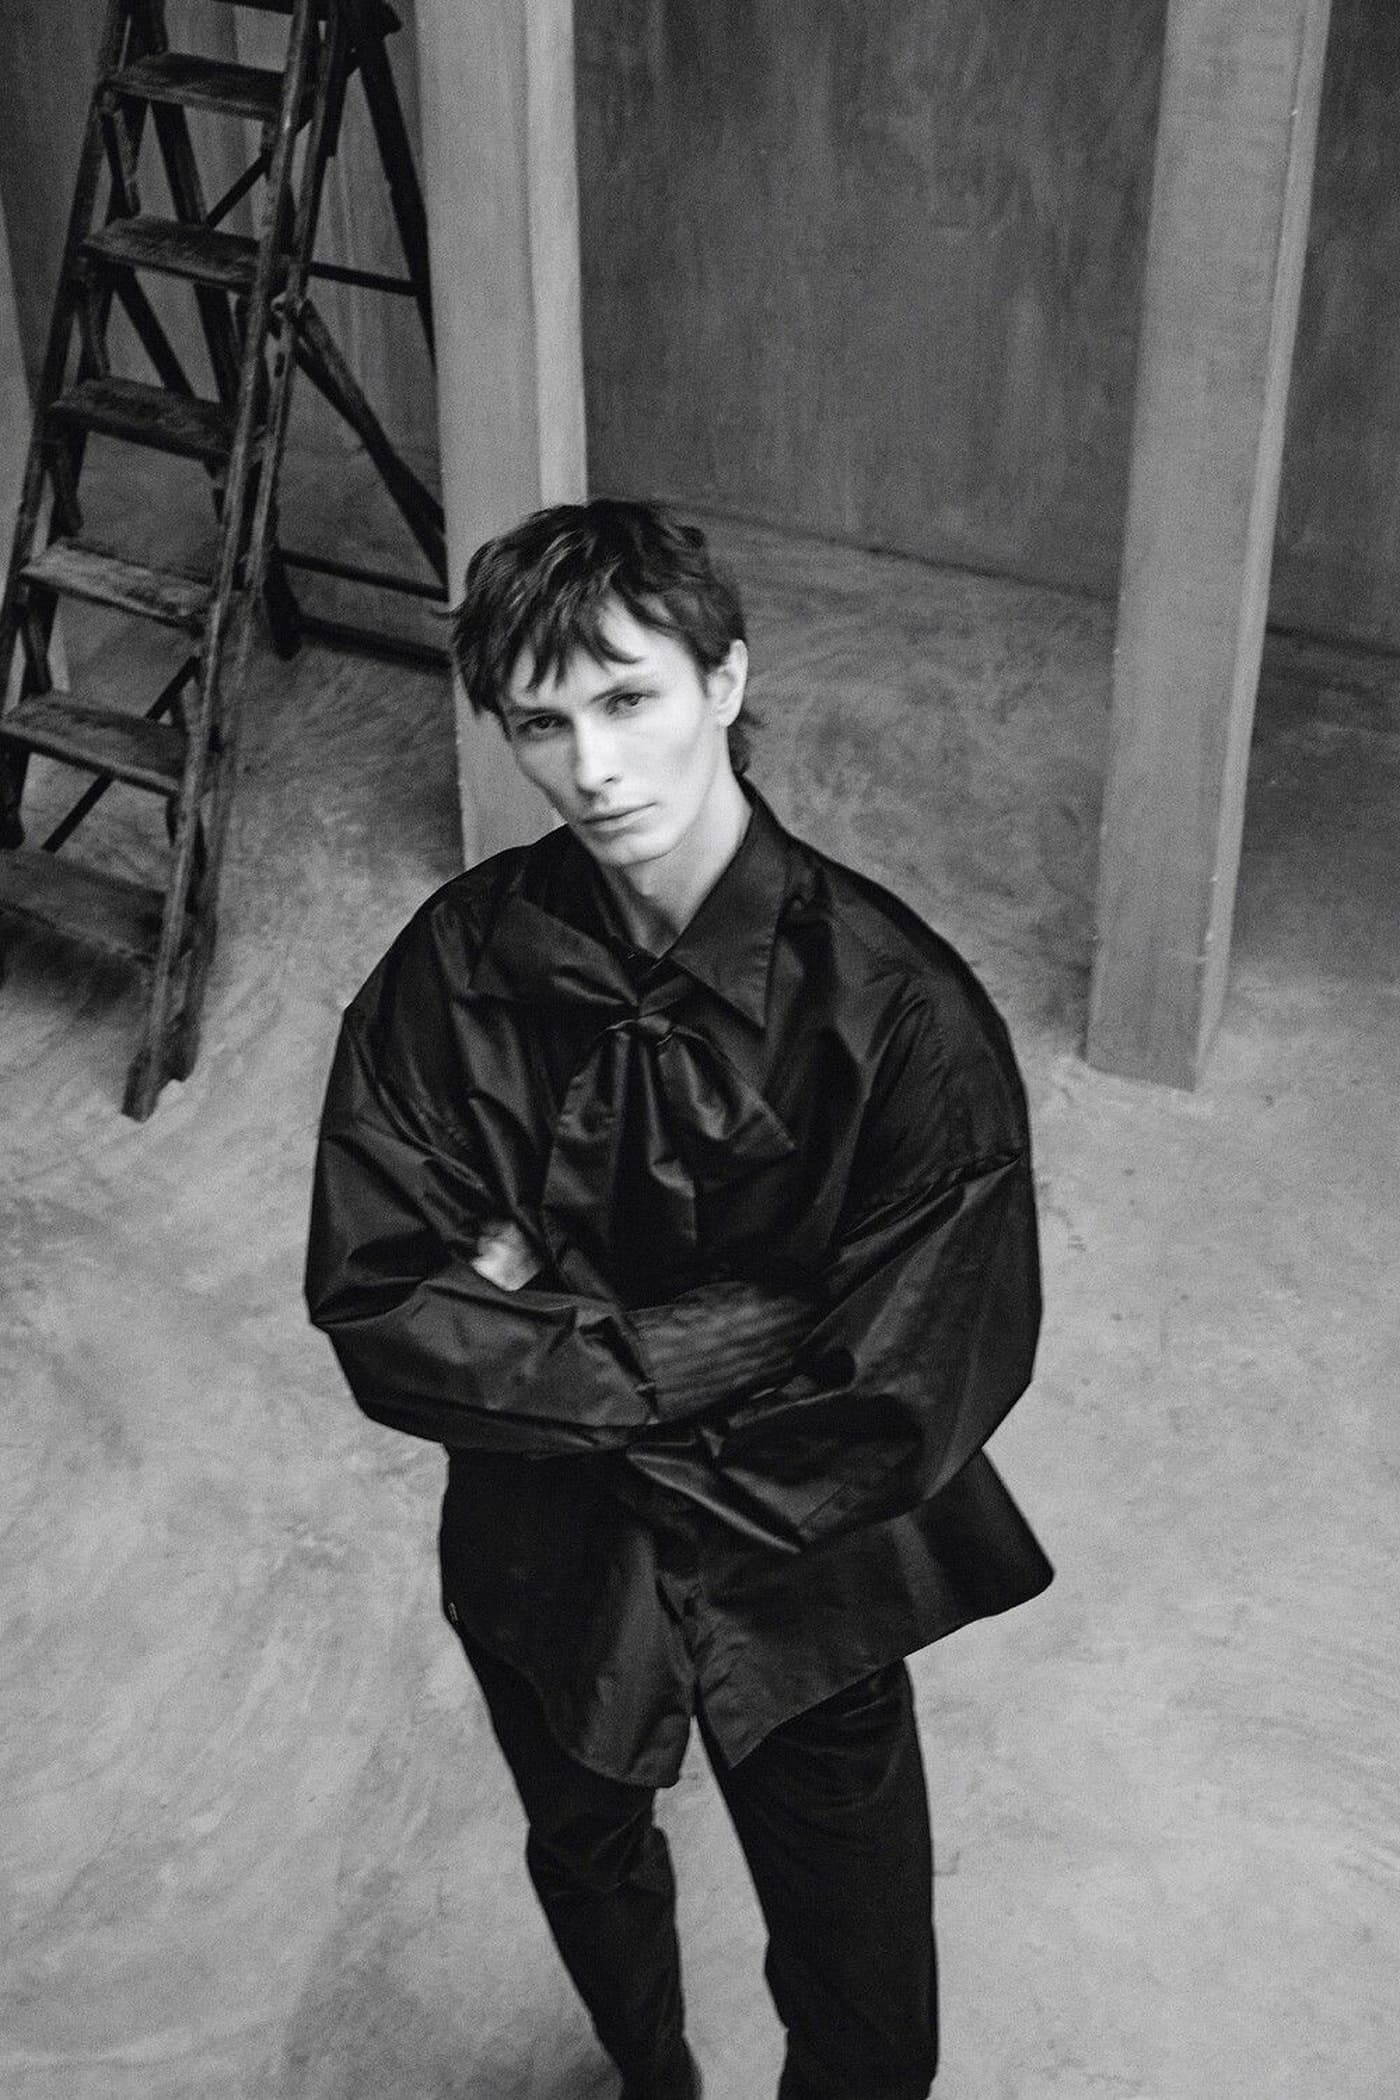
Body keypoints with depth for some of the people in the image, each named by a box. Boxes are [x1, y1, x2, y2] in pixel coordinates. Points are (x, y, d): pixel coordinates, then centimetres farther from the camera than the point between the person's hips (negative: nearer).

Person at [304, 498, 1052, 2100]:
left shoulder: (898, 1010, -28)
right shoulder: (459, 967, -18)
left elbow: (900, 1409, -28)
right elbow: (373, 1307, -19)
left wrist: (549, 1333, -24)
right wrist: (697, 1356, -28)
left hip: (797, 1574, -3)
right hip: (539, 1560, 3)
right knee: (585, 1860, 32)